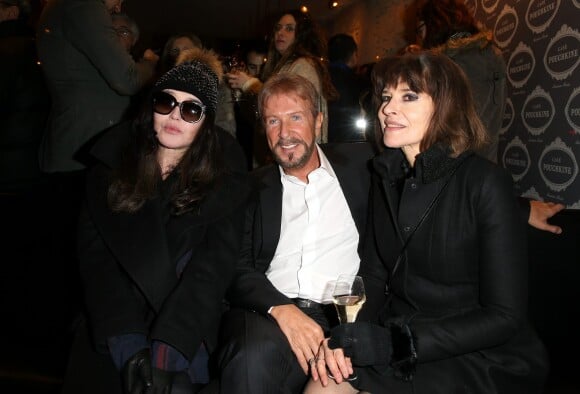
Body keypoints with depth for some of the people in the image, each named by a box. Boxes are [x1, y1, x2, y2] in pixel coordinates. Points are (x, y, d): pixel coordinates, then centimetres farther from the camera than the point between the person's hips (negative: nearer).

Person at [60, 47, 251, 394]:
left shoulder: (226, 181, -3)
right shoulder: (111, 161, 3)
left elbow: (212, 267, -11)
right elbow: (96, 256, -2)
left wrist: (166, 352, -21)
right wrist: (128, 344, -13)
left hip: (186, 331, -1)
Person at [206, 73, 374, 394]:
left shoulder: (359, 163, 12)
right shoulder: (253, 187, 13)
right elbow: (237, 269, 4)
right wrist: (280, 309, -15)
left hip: (344, 315, 0)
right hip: (268, 313, 1)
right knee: (253, 358, -32)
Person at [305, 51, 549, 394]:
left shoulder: (486, 182, -15)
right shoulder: (387, 176, 4)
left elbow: (505, 316, -16)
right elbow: (374, 274, 4)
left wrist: (395, 342, -24)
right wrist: (346, 335, -15)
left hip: (483, 359, -4)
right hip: (399, 339, 5)